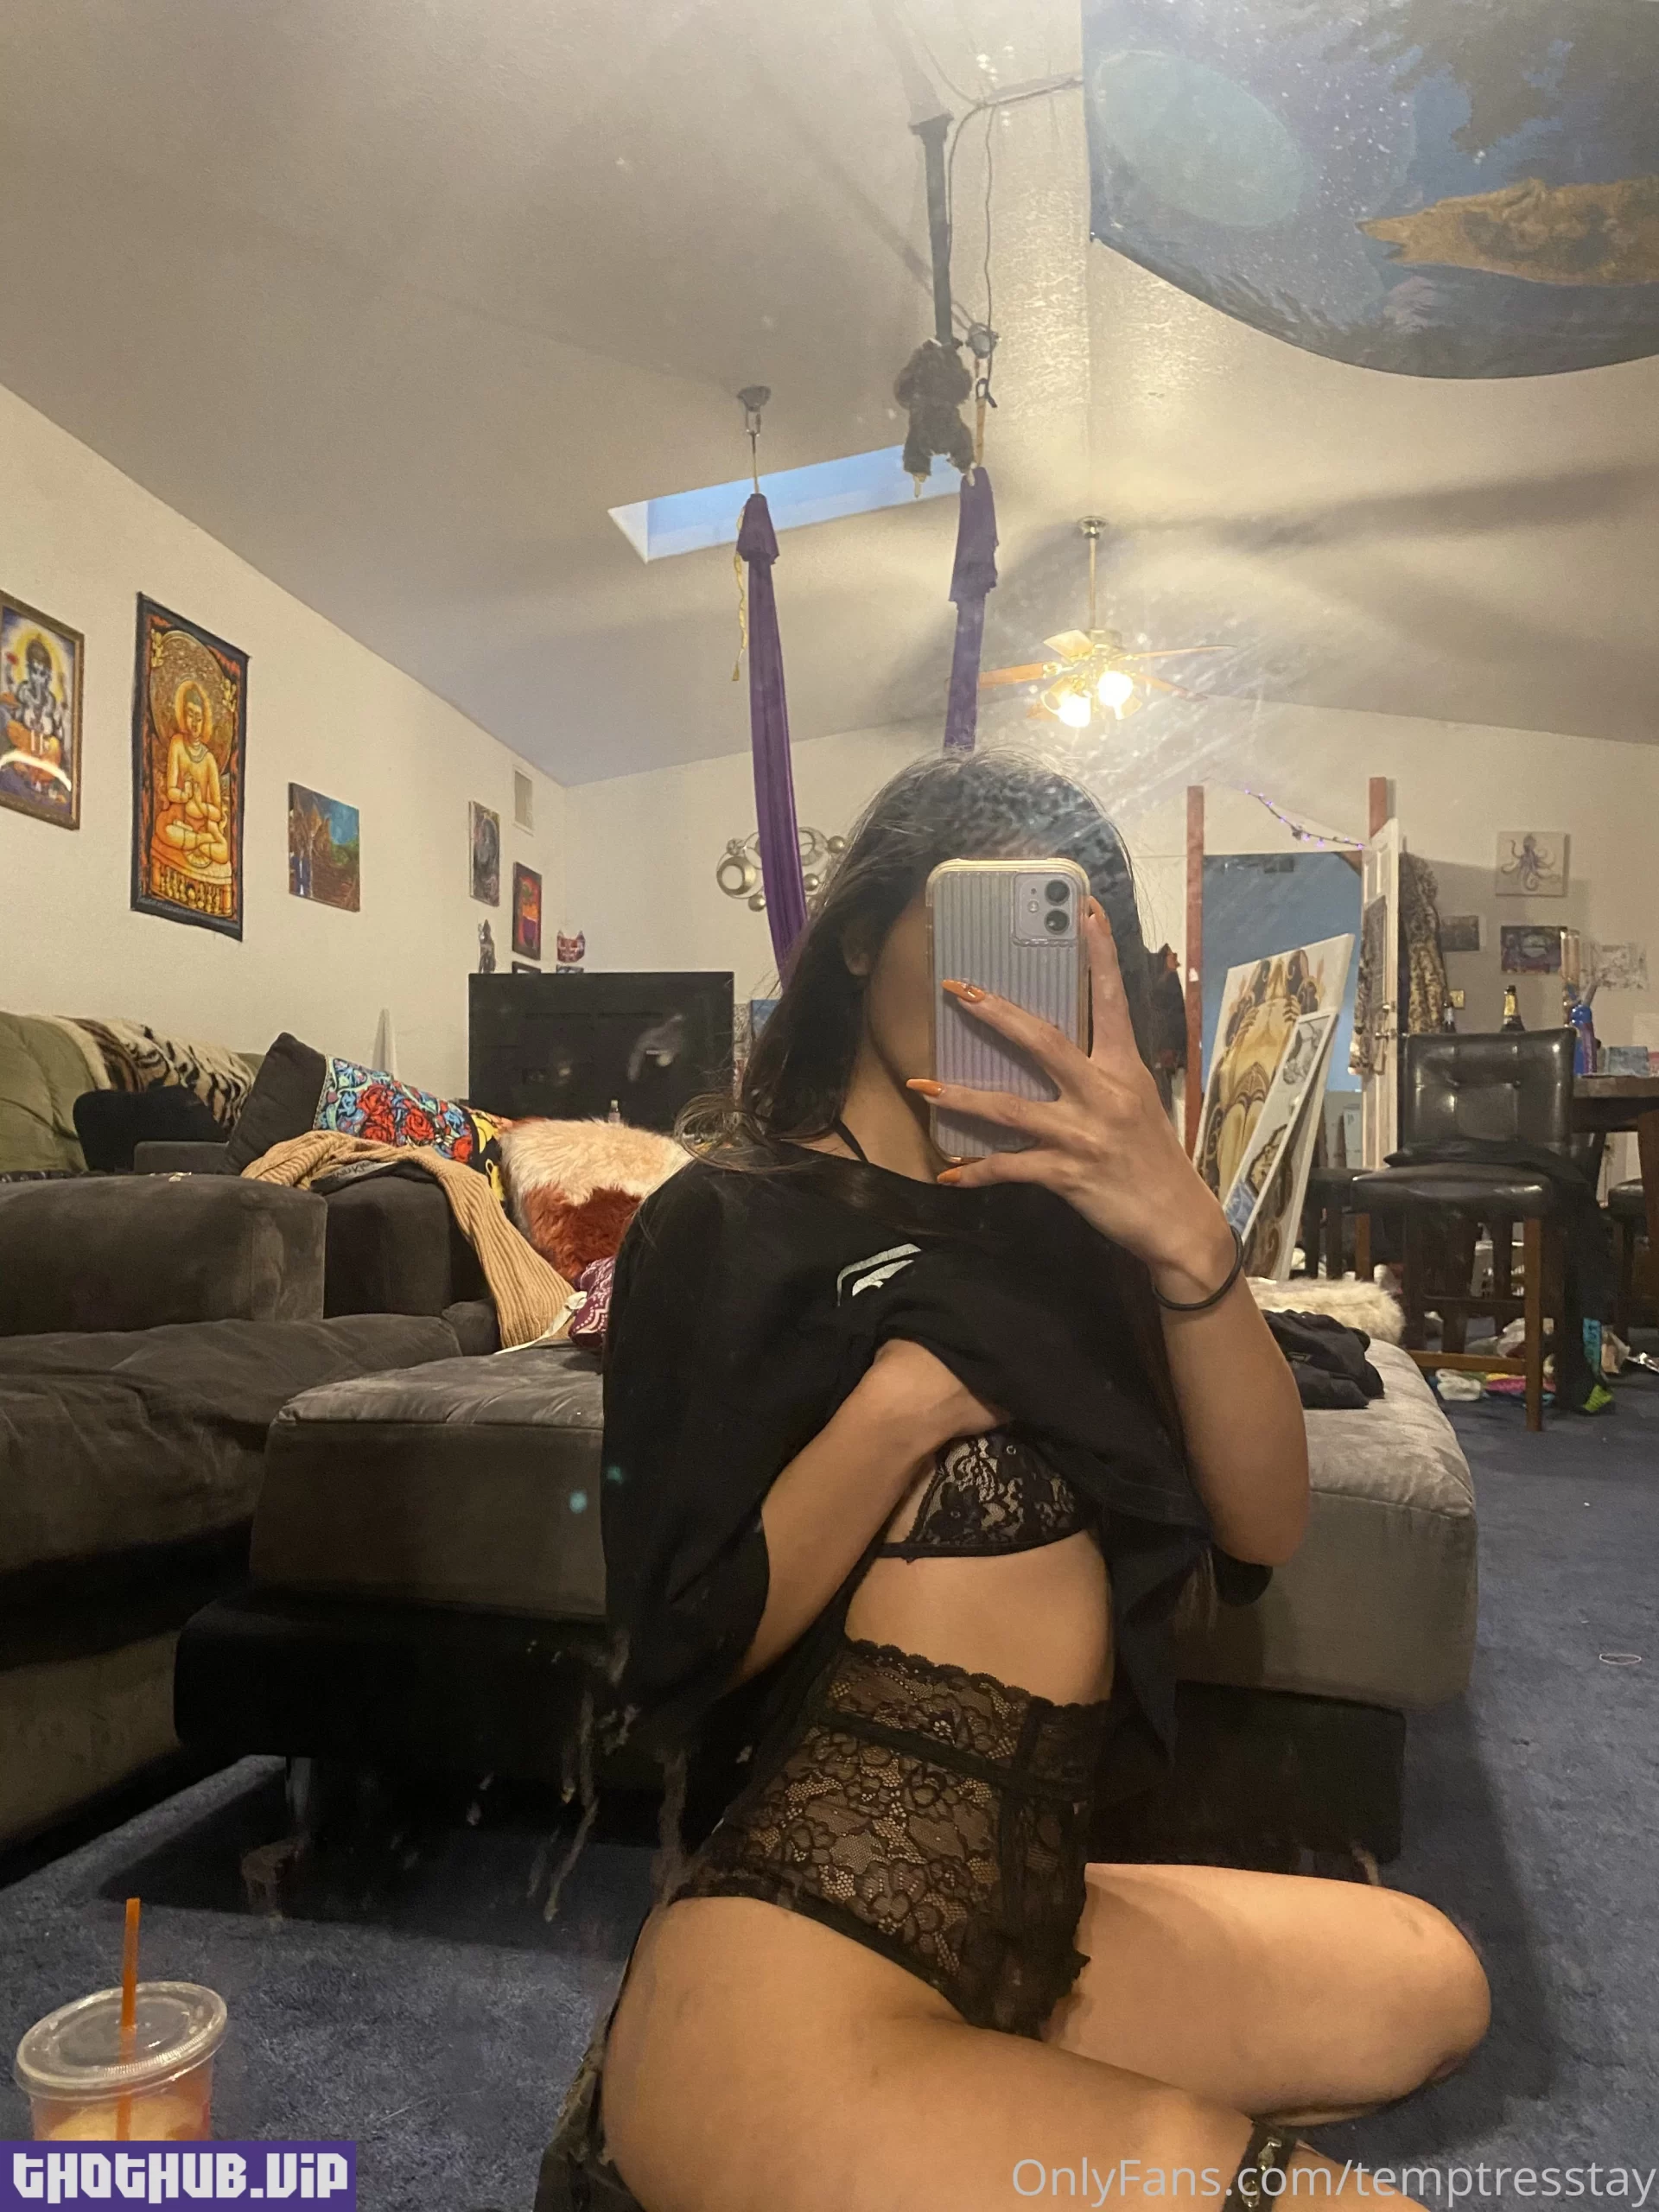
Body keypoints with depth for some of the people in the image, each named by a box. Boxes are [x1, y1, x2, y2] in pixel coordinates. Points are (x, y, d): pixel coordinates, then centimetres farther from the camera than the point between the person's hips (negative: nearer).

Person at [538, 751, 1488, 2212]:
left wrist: (1186, 1234, -19)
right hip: (794, 1973, -7)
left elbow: (1263, 1529, -4)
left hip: (1028, 1922, 8)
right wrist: (915, 1394, -20)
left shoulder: (1050, 1216, 10)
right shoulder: (733, 1221, -8)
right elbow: (689, 1643, -14)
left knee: (1430, 1983, 19)